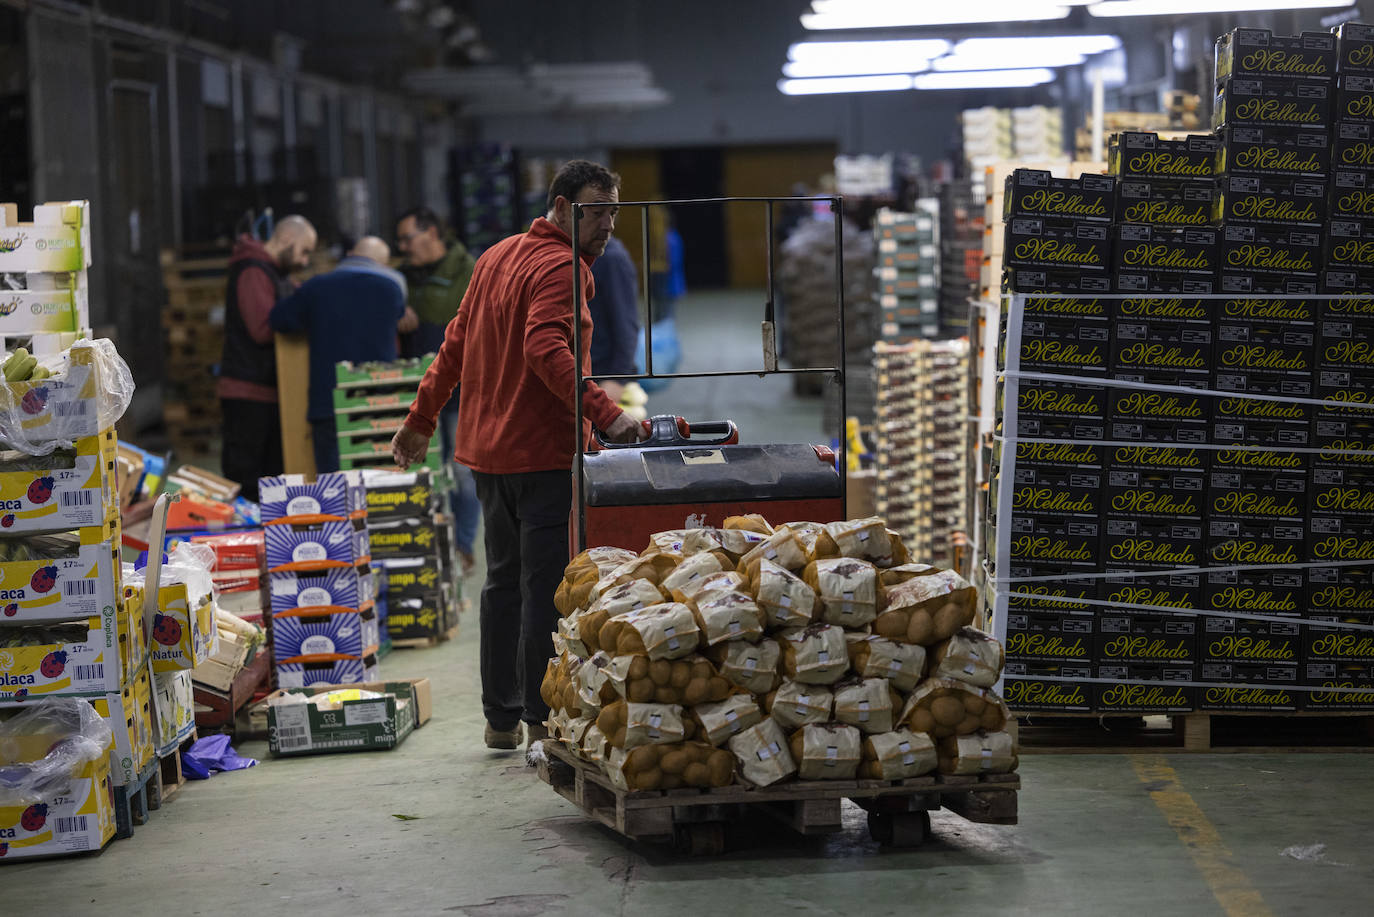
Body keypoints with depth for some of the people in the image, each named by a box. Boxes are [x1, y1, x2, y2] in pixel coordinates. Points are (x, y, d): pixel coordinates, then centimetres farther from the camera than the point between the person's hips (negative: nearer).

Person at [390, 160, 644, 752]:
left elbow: (455, 344, 21)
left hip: (488, 448, 9)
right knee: (547, 588, -5)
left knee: (505, 582, 15)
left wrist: (421, 420, 27)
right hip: (543, 453, -9)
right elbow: (547, 350, -28)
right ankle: (542, 720, -5)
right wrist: (605, 415, -34)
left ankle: (500, 719, 20)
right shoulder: (562, 267, -12)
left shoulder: (497, 257, 16)